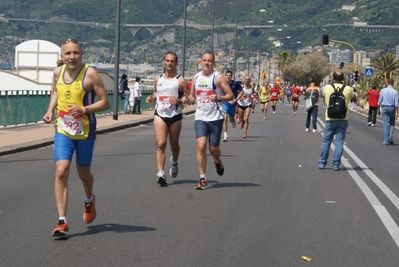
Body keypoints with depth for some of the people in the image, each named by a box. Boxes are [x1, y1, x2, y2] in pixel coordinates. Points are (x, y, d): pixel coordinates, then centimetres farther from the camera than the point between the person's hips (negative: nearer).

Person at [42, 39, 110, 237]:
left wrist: (84, 109, -26)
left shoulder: (90, 74, -14)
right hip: (63, 131, 3)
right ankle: (62, 222, -13)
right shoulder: (57, 72, 1)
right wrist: (50, 110, 3)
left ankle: (89, 200, 49)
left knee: (83, 173, 14)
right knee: (61, 171, -13)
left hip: (85, 132, -2)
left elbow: (105, 102, -12)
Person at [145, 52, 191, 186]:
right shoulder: (158, 79, 8)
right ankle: (161, 173, -19)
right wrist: (151, 98, 5)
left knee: (174, 145, 15)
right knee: (160, 144, -14)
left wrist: (179, 101, -20)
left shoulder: (180, 81, -4)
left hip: (175, 116, -1)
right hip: (160, 115, 1)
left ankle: (174, 162, 47)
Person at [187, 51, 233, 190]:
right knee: (201, 146, -13)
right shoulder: (196, 77, 8)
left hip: (215, 118, -3)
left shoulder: (218, 77, -6)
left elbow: (231, 95, -8)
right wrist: (187, 99, -3)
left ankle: (217, 161, 42)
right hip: (200, 117, 3)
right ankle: (202, 179, -6)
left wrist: (219, 98, -26)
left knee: (213, 149, 4)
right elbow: (192, 96, 19)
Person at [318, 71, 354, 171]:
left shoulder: (326, 88, -5)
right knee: (339, 142, 3)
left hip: (330, 119, 0)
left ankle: (322, 163, 15)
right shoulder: (348, 89, -4)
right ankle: (336, 165, 1)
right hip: (343, 119, 0)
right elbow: (352, 96, 17)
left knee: (326, 141, 11)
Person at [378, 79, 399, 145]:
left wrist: (379, 110, 11)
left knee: (385, 124, 3)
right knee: (392, 123, 17)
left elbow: (379, 101, 1)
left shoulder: (383, 90, -2)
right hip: (392, 108, 0)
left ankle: (386, 140, 1)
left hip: (384, 108, 0)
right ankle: (390, 137, 0)